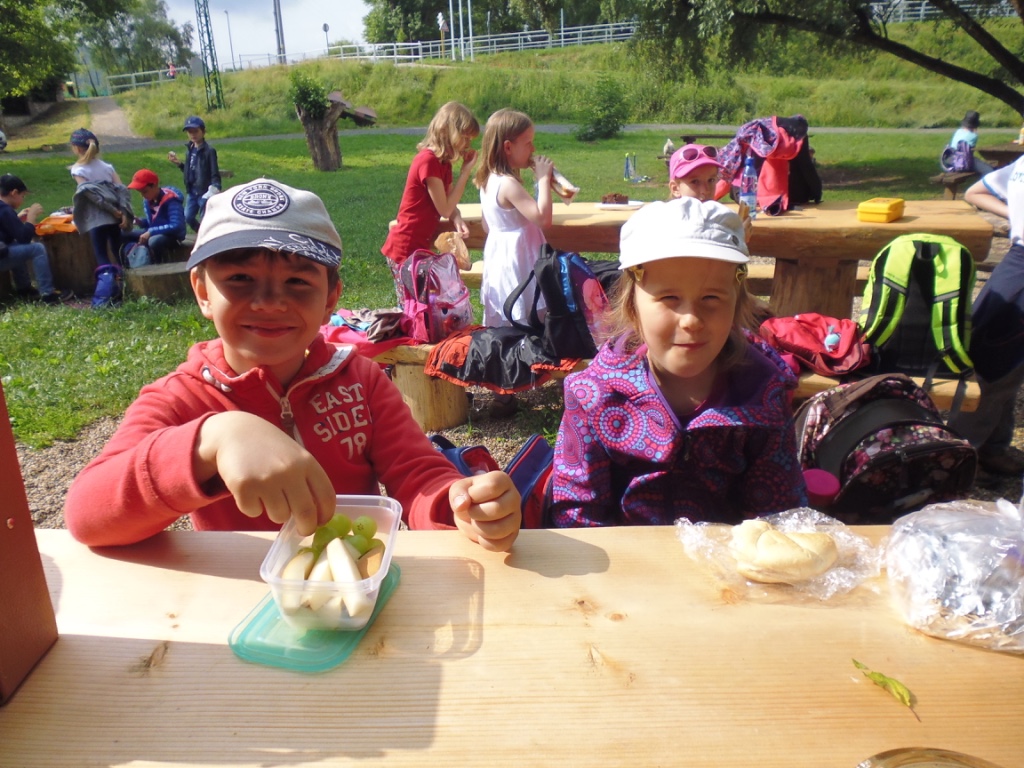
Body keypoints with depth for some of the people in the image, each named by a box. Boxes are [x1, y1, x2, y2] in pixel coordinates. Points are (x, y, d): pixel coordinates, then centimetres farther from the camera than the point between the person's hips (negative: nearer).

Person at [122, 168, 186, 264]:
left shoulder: (170, 200, -21)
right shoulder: (147, 200, 3)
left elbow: (176, 226, -33)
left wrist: (151, 232, -31)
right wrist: (139, 221, -6)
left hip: (172, 236, -8)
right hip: (154, 233, 8)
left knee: (155, 241, -40)